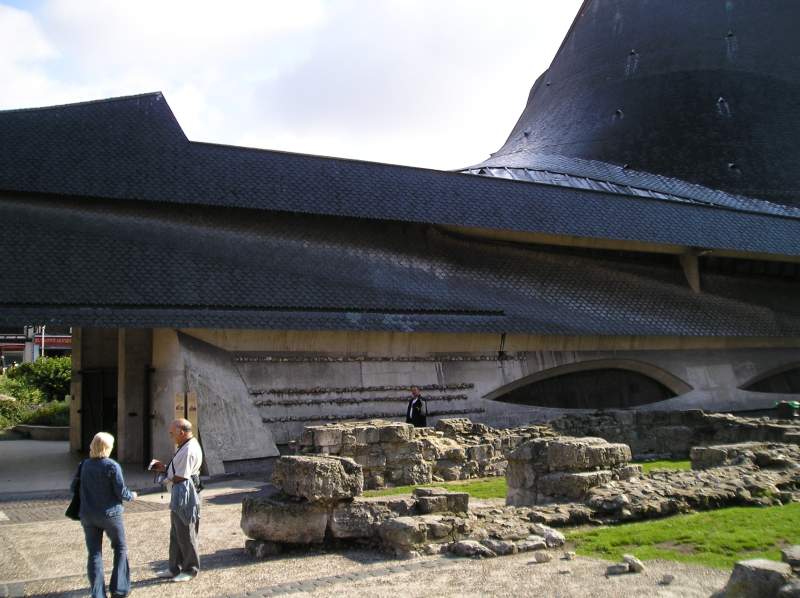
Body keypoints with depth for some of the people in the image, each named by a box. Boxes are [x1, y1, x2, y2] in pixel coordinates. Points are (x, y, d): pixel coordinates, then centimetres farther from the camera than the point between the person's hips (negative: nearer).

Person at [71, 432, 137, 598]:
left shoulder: (84, 465, -2)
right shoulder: (112, 466, -15)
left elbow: (73, 488, 5)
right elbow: (121, 492, -13)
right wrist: (132, 496, 8)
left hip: (88, 516, 3)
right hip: (110, 514, -3)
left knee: (94, 554, 8)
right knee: (120, 549, 15)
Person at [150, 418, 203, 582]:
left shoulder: (189, 450, -22)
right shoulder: (185, 446, 12)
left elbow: (180, 477, -21)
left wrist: (168, 477, -3)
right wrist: (164, 467, 6)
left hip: (184, 495, -11)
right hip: (178, 495, 11)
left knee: (186, 535, 1)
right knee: (176, 534, 17)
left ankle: (190, 570, 14)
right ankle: (175, 569, 28)